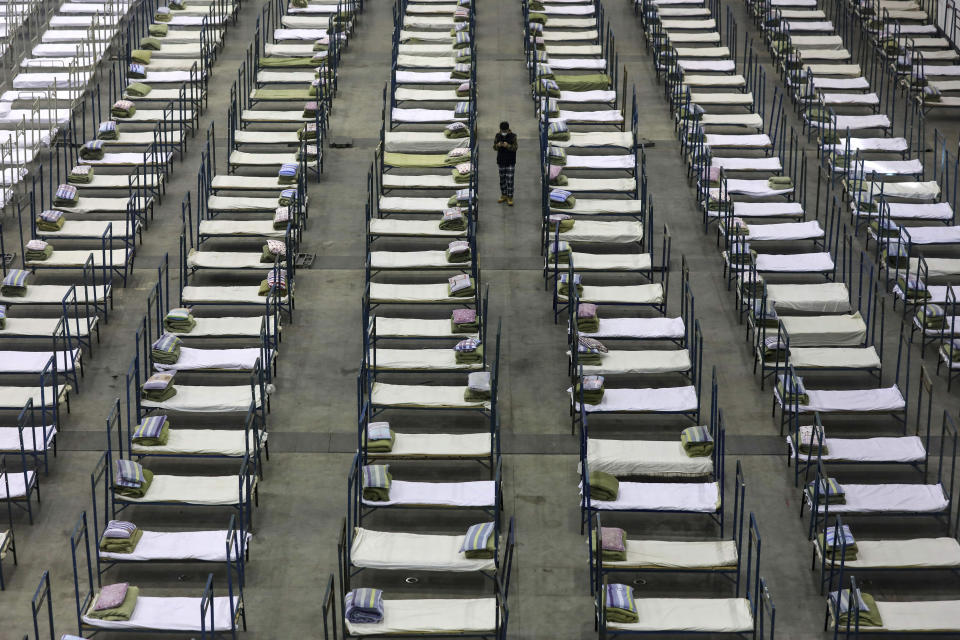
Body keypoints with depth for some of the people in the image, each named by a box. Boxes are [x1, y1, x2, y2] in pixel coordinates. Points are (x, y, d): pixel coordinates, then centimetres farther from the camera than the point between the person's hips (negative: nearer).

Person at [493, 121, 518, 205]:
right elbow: (494, 147, 0)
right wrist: (498, 145, -23)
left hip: (510, 161, -4)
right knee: (502, 179, 12)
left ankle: (510, 198, -3)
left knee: (510, 179, -6)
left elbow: (515, 148, -14)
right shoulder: (498, 135, 0)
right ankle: (504, 195, 24)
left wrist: (508, 146, -32)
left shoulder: (513, 136, -10)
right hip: (501, 160, 4)